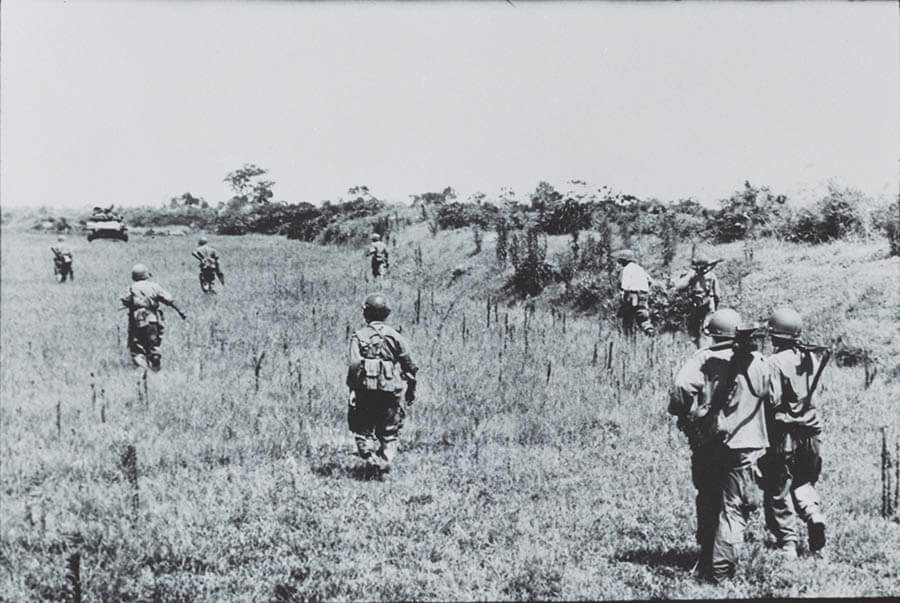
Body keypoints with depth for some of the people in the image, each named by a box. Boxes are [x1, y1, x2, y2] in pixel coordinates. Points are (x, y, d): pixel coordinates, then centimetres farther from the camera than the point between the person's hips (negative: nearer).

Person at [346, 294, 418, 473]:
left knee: (364, 430, 9)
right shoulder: (395, 336, 5)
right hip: (390, 391, 2)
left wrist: (352, 389, -8)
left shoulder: (359, 336, -1)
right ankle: (385, 459, -1)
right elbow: (409, 365, 6)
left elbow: (354, 364, -12)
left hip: (365, 390, -2)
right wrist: (411, 389, 17)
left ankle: (371, 459, -8)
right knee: (388, 431, 13)